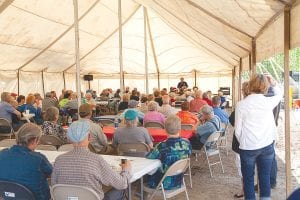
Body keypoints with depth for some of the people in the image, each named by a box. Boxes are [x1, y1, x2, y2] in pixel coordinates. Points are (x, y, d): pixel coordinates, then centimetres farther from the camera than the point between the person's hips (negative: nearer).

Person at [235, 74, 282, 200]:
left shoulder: (241, 104, -10)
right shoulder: (269, 102, -5)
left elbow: (238, 130, -6)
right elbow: (279, 94, 21)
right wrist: (274, 84, 34)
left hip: (248, 147, -2)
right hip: (267, 146, 3)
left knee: (248, 178, 11)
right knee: (265, 177, 13)